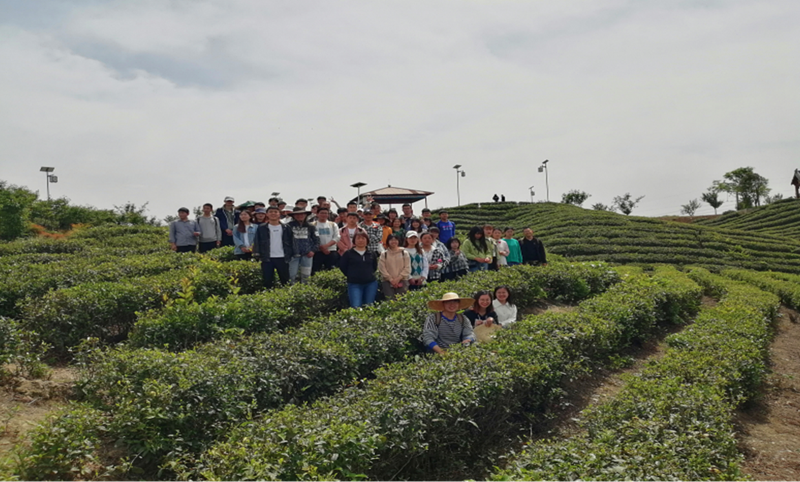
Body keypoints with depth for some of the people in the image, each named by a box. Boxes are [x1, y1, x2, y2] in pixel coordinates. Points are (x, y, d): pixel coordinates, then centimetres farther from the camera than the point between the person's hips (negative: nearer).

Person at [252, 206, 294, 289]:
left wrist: (291, 254, 1)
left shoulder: (286, 228, 8)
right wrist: (256, 254, -8)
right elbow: (257, 242, 4)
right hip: (267, 258, 0)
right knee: (267, 280, 3)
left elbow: (291, 242, 9)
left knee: (285, 280, 4)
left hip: (282, 258, 1)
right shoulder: (261, 228, 6)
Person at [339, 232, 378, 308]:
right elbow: (342, 266, 6)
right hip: (354, 284, -3)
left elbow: (375, 266, 23)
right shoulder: (348, 253, 1)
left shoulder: (371, 254, 10)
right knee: (356, 307, -15)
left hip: (371, 283, 3)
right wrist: (351, 275, 6)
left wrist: (369, 274, 12)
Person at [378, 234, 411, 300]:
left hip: (402, 281, 0)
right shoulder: (384, 254, 7)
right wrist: (391, 279, -9)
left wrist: (399, 278, -9)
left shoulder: (404, 253, 9)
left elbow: (407, 268, 2)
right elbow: (382, 268, 0)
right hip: (387, 281, 0)